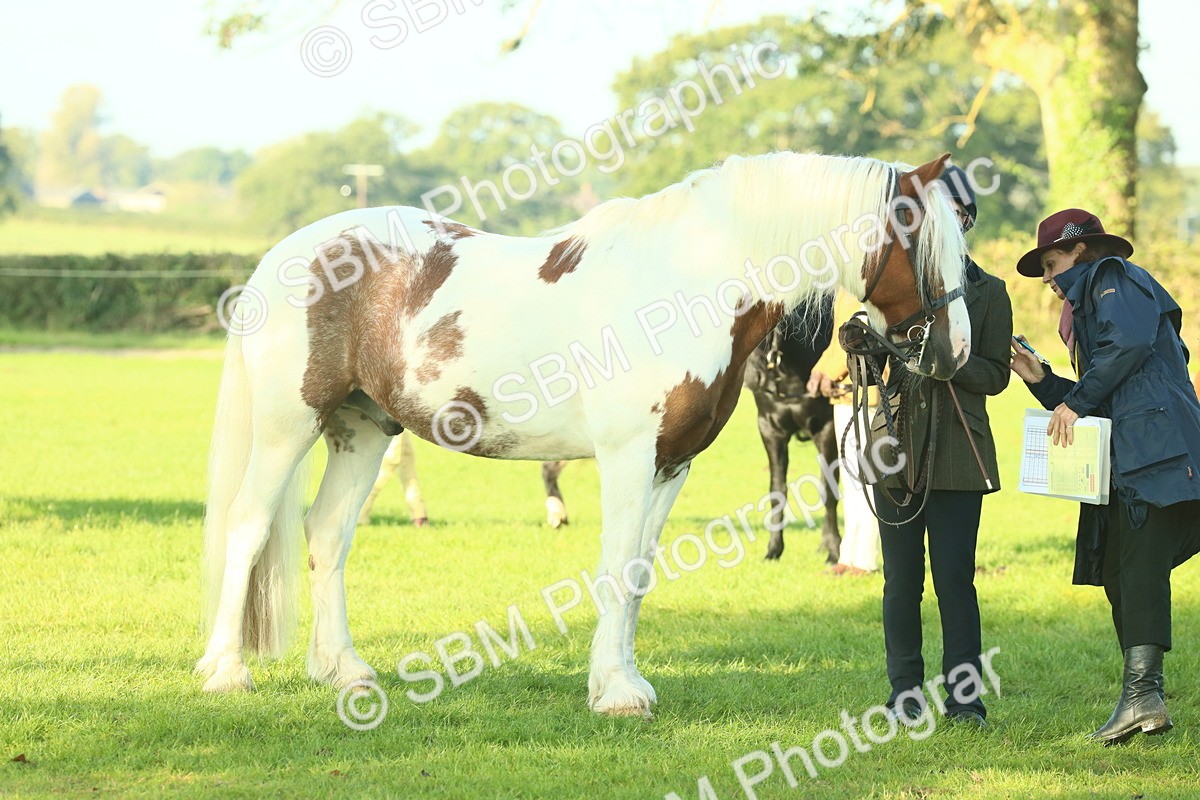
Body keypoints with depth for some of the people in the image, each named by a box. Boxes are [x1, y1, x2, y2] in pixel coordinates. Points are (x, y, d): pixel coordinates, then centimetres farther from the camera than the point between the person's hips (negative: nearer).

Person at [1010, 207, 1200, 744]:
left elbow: (1129, 341, -16)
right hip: (1123, 467, 10)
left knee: (1140, 565, -18)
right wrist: (1042, 381, 20)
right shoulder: (1087, 308, 32)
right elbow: (1099, 408, 30)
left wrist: (1077, 401, -12)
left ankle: (1141, 690, -28)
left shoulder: (1114, 279, 5)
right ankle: (1144, 698, 0)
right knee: (1122, 577, 4)